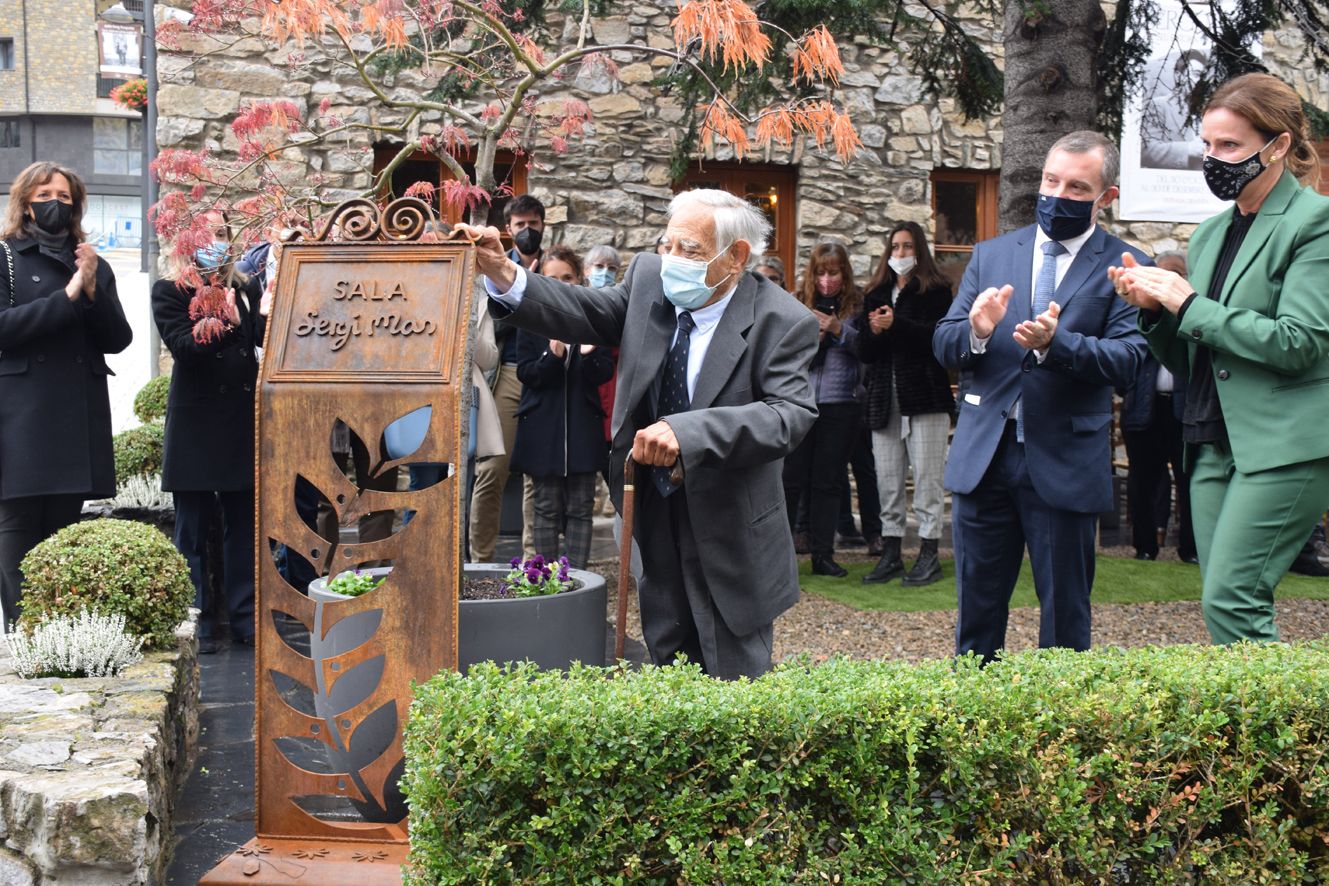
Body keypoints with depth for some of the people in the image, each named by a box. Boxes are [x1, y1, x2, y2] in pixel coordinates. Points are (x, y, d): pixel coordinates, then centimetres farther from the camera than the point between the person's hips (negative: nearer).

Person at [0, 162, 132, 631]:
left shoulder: (94, 267, 17)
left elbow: (118, 339, 9)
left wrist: (93, 290, -6)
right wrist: (67, 295, -12)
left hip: (79, 417, 4)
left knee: (63, 530, 5)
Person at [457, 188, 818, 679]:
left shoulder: (782, 323, -18)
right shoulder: (649, 280, -1)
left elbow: (791, 413, -29)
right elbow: (587, 313, -6)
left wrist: (687, 432, -42)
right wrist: (503, 274, -23)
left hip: (729, 539, -5)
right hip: (658, 527, 5)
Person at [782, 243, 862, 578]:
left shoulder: (857, 305, 3)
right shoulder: (796, 302, 3)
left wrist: (839, 330, -15)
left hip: (840, 403, 0)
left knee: (828, 481, 7)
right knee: (792, 479, 2)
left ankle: (823, 554, 14)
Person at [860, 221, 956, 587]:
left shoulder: (935, 291, 1)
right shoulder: (876, 294, 16)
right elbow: (864, 351, 11)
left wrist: (895, 325, -20)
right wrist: (874, 332, -10)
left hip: (925, 397, -5)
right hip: (885, 398, 5)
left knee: (926, 477, -2)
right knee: (887, 479, 6)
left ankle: (929, 554, 3)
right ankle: (891, 553, 13)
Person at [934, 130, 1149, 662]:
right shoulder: (991, 255, 10)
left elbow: (1128, 359, -12)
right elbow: (943, 346, 6)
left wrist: (1055, 343, -28)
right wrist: (975, 332, -17)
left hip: (1064, 463, -3)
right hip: (983, 458, 3)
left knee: (1065, 618, 8)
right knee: (977, 612, 11)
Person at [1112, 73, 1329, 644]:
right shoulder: (1210, 233, 17)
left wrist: (1190, 306, -12)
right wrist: (1155, 309, 0)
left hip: (1283, 444, -7)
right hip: (1213, 443, 8)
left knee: (1230, 603, -13)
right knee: (1233, 610, 6)